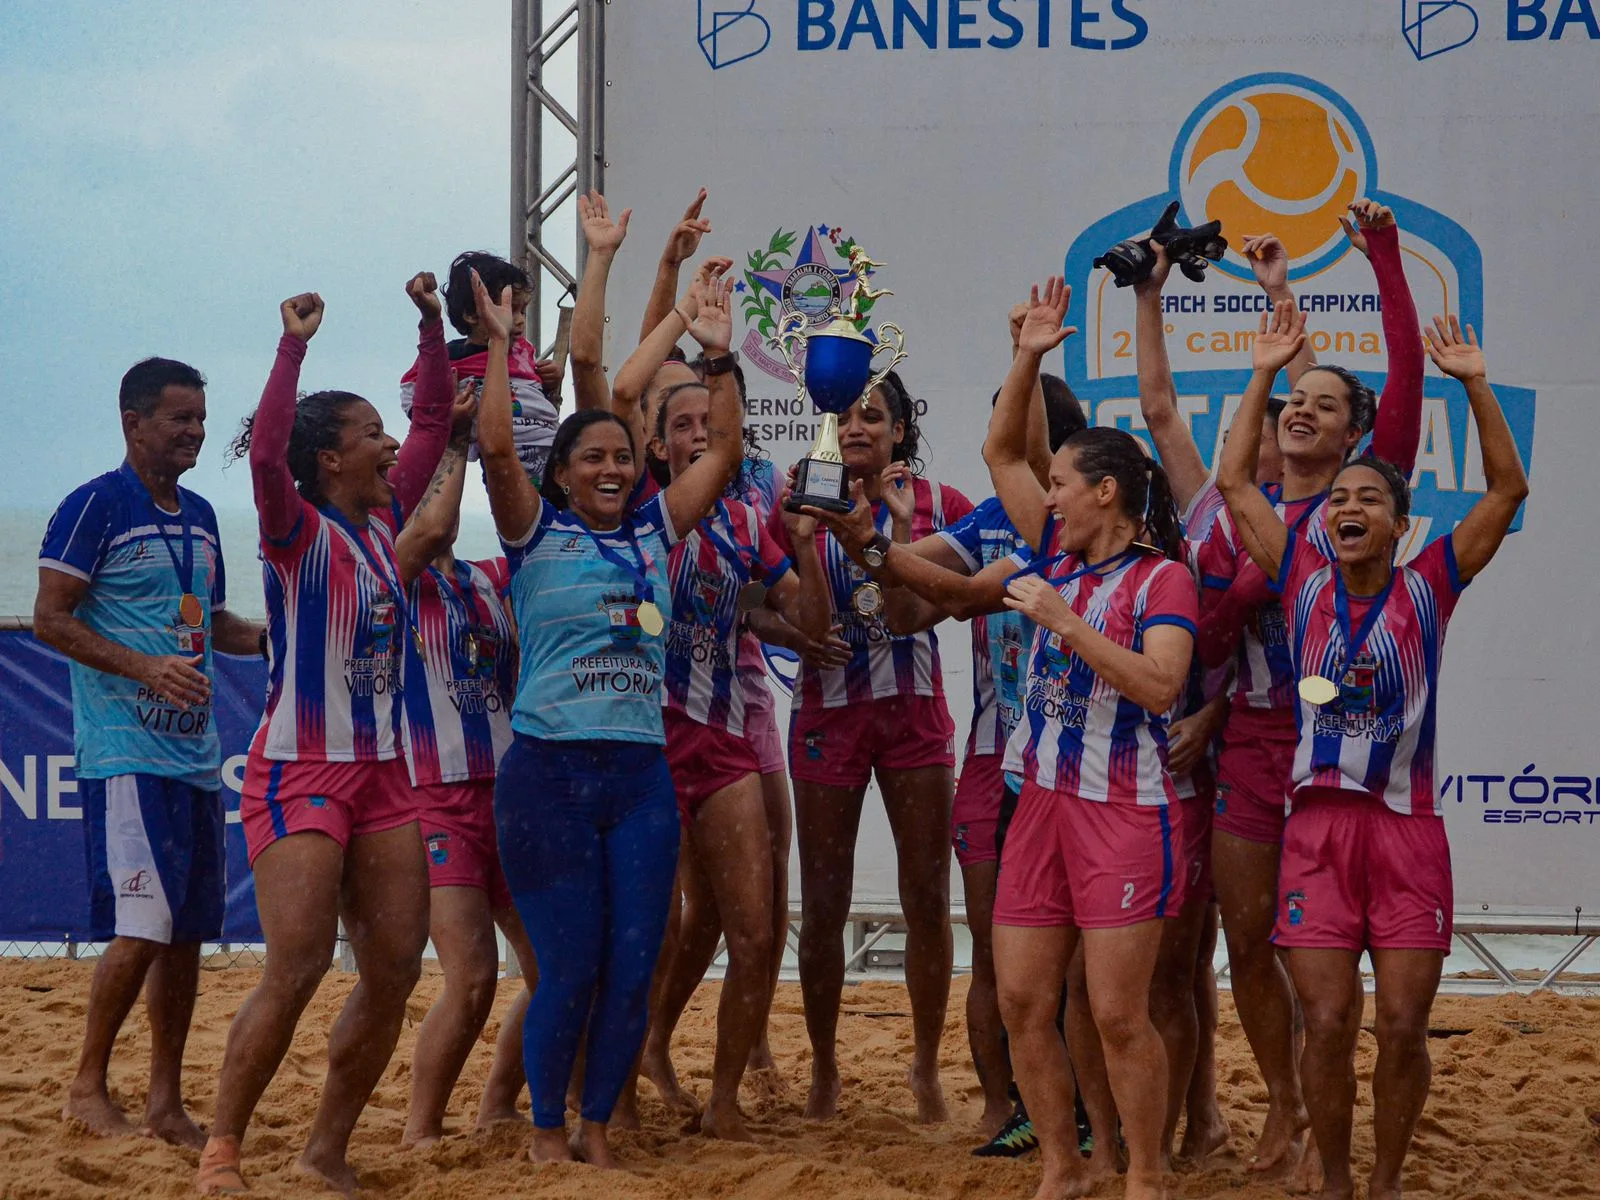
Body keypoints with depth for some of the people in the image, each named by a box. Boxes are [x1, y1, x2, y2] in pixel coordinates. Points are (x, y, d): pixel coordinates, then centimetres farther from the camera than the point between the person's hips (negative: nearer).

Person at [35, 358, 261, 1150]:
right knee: (142, 926, -13)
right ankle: (87, 1090, -1)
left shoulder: (199, 516, 16)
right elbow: (50, 619, -11)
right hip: (126, 752, -8)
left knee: (188, 933, 7)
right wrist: (145, 668, -21)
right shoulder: (94, 507, -7)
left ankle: (166, 1102, 13)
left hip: (196, 753, 8)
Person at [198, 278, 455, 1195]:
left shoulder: (385, 520, 9)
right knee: (297, 970, -15)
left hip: (382, 774, 7)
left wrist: (433, 323, 9)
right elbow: (265, 451, -30)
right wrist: (296, 344, -30)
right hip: (299, 771, -7)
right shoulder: (299, 529, -10)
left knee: (396, 971, 3)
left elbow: (436, 420, 16)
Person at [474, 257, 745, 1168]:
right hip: (548, 773, -4)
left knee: (633, 969, 1)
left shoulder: (654, 531, 13)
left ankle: (598, 1127, 16)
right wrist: (500, 344, -11)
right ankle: (548, 1128, 13)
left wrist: (720, 357, 3)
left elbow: (725, 455, 9)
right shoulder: (538, 533, 2)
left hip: (641, 776, 4)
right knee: (570, 969, -4)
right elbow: (496, 447, -13)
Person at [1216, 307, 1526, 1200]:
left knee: (1403, 1027, -1)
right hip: (1318, 825, 1)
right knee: (1329, 1022, -2)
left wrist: (1475, 384, -8)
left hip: (1408, 826, -1)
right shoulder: (1304, 581, 7)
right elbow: (1235, 482, 7)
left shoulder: (1426, 589, 3)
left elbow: (1508, 490, -2)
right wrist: (1265, 374, 5)